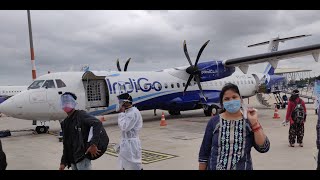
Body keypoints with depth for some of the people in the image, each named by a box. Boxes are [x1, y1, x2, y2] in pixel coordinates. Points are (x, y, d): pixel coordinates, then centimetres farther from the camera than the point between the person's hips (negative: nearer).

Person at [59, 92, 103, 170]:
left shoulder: (81, 115, -7)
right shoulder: (65, 123, 15)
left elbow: (98, 123, -23)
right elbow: (66, 144, 18)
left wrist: (93, 144, -29)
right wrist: (63, 162, 14)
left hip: (82, 157, -7)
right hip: (72, 160, 7)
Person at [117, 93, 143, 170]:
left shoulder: (134, 112, -19)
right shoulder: (127, 112, 10)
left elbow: (124, 127, -22)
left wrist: (121, 114, -16)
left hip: (131, 143, -10)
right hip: (125, 142, 10)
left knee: (135, 165, -2)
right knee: (125, 165, 18)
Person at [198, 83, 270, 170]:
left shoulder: (249, 121, -2)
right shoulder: (214, 122, -3)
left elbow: (263, 148, -12)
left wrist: (254, 122, -17)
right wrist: (201, 169, 0)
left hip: (243, 167, 0)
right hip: (215, 167, 0)